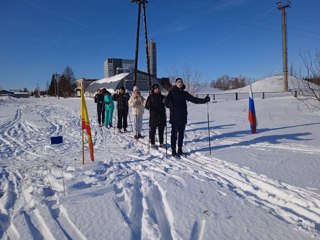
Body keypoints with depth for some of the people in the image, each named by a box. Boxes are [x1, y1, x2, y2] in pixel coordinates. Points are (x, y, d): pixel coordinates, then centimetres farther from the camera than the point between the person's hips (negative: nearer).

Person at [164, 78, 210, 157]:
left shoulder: (184, 93, 13)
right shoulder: (172, 92, 0)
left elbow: (193, 99, 8)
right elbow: (167, 99, -16)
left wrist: (204, 100, -2)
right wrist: (167, 102, -40)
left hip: (183, 117, 5)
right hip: (174, 117, -5)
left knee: (181, 134, 10)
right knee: (174, 134, -3)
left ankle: (180, 149, 22)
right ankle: (173, 151, 5)